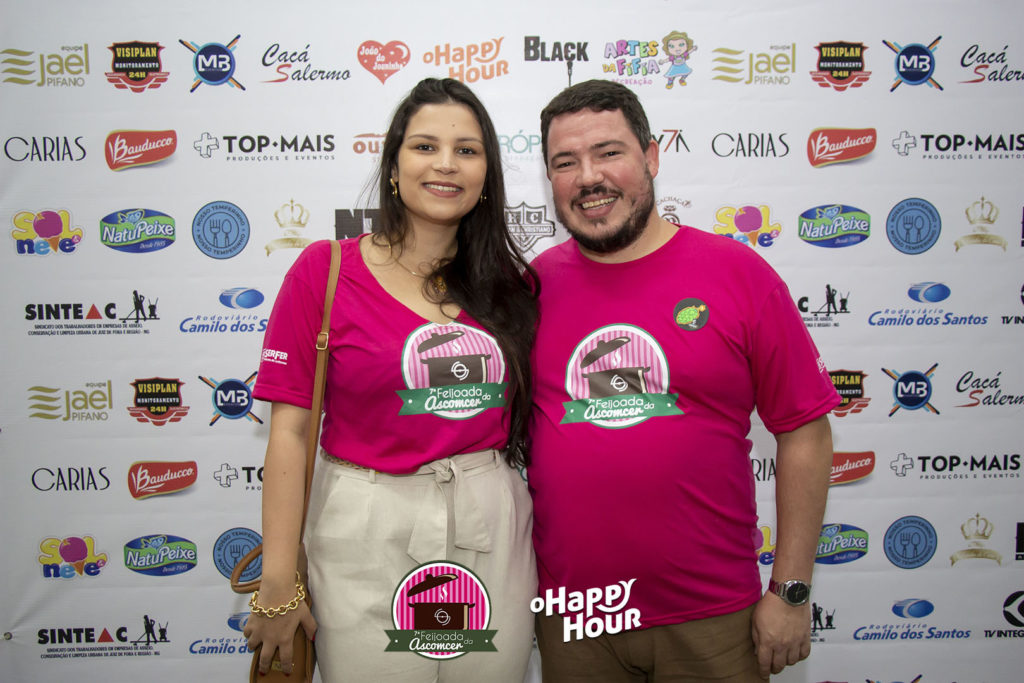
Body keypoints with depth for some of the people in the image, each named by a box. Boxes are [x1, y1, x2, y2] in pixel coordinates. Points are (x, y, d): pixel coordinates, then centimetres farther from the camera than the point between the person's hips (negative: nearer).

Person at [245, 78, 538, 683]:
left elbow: (531, 423, 11)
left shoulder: (512, 286, 5)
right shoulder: (325, 270, -4)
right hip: (368, 539, -3)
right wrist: (279, 583, -8)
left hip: (493, 537, 3)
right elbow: (290, 430, -7)